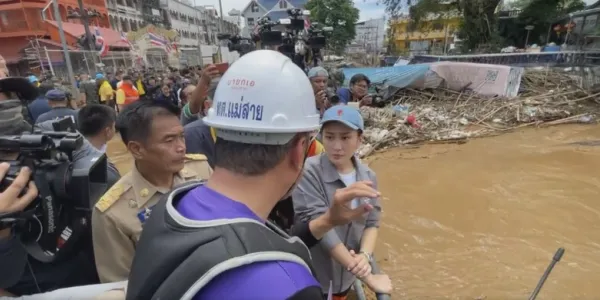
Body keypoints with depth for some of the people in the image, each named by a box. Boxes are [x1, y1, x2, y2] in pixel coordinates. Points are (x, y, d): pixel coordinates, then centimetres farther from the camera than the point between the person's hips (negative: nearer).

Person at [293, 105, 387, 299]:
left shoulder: (368, 176, -5)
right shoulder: (309, 173, -23)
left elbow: (372, 223, 1)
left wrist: (364, 256, -19)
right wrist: (366, 277, -23)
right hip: (311, 277, -5)